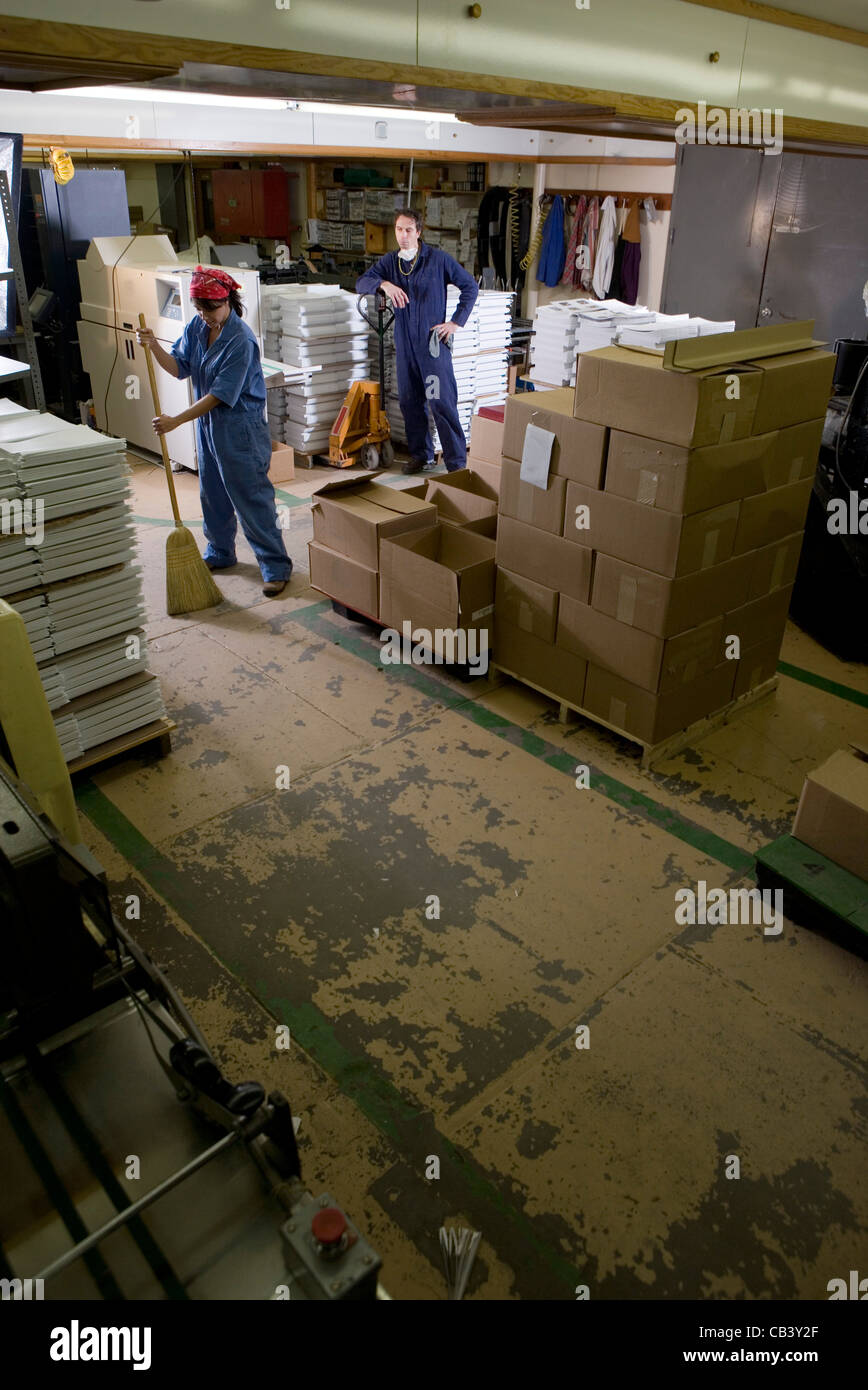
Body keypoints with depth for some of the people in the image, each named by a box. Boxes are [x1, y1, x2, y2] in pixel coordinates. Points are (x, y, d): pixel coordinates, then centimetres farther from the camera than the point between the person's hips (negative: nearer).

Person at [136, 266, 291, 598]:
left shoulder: (240, 340, -22)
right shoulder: (196, 327, 2)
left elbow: (221, 394, -23)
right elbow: (178, 367, 6)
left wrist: (176, 421, -22)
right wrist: (153, 346, -13)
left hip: (239, 426, -8)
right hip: (207, 421, 8)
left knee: (251, 497, -6)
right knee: (212, 493, 18)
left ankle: (276, 567, 2)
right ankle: (220, 553, 36)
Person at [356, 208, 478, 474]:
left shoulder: (438, 259, -2)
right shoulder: (389, 261, 10)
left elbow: (470, 286, 3)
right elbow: (361, 283, 3)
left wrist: (456, 322, -4)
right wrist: (384, 284, -17)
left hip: (433, 342, -5)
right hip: (404, 343, 5)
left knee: (442, 402, -10)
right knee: (410, 402, 9)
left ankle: (457, 462, -7)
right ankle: (422, 455, 23)